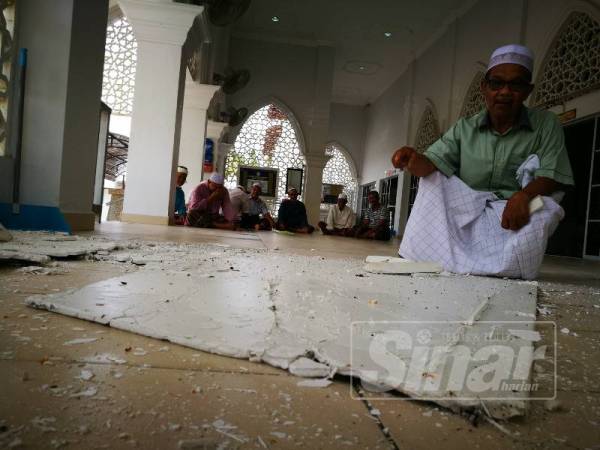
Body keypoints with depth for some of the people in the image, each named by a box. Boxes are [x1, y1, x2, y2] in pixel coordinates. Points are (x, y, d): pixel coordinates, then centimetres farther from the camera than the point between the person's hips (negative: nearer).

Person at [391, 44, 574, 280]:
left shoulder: (545, 124, 1)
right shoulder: (464, 128, 5)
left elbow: (552, 176, -9)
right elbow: (433, 161, -8)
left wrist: (524, 194, -32)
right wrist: (413, 160, -33)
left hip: (515, 213, -1)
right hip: (466, 211, 2)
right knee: (430, 179, -16)